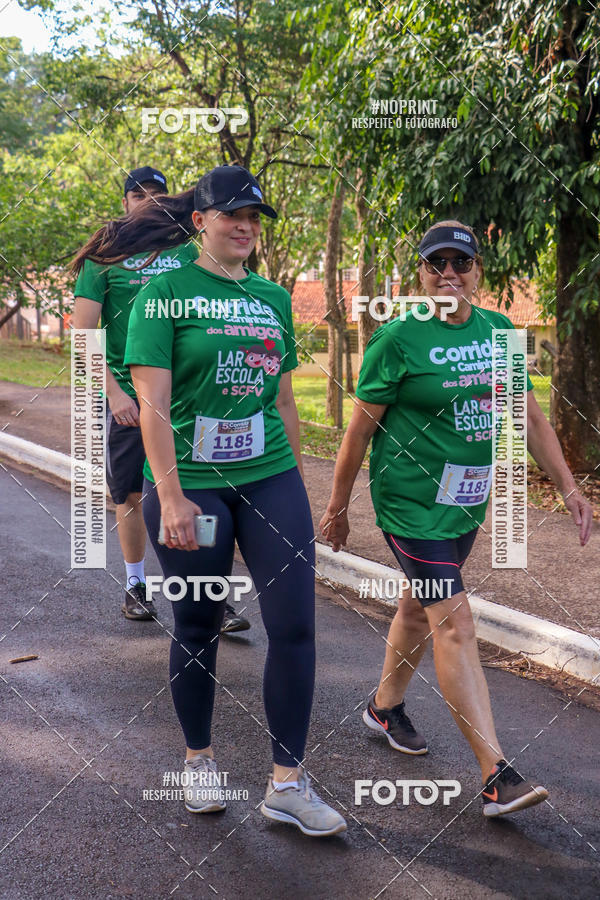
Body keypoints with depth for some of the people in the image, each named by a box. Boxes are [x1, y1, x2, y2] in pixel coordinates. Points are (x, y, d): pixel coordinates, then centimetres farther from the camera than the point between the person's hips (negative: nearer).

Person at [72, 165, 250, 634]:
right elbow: (82, 334, -5)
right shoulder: (103, 257, 3)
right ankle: (136, 587, 27)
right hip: (127, 396, -1)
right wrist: (114, 392, -13)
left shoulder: (186, 253, 10)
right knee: (131, 495, 9)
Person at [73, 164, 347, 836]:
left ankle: (287, 785, 10)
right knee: (197, 629, 9)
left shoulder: (273, 298, 12)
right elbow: (153, 403, -11)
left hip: (269, 479, 4)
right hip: (190, 484, -4)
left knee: (294, 625, -2)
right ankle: (199, 760, 33)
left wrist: (296, 479, 17)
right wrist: (170, 495, -17)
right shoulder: (167, 290, -4)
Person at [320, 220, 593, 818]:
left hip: (468, 500, 6)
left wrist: (567, 486, 7)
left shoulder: (499, 331, 6)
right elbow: (360, 428, -6)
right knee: (453, 622, -11)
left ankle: (385, 706, 42)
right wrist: (337, 507, -2)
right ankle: (495, 775, -11)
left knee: (421, 603, 19)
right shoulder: (398, 338, -11)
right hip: (410, 499, -6)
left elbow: (528, 415, 12)